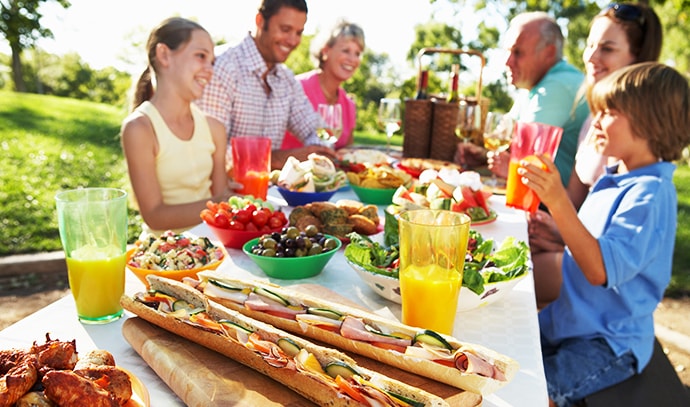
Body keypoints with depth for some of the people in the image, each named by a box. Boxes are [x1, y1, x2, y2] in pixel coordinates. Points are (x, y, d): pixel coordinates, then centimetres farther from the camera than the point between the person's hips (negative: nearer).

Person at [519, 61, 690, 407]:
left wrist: (559, 203, -38)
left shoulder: (650, 193, -21)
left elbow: (602, 270, -31)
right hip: (570, 322, 8)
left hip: (611, 343, -8)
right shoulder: (613, 179, 6)